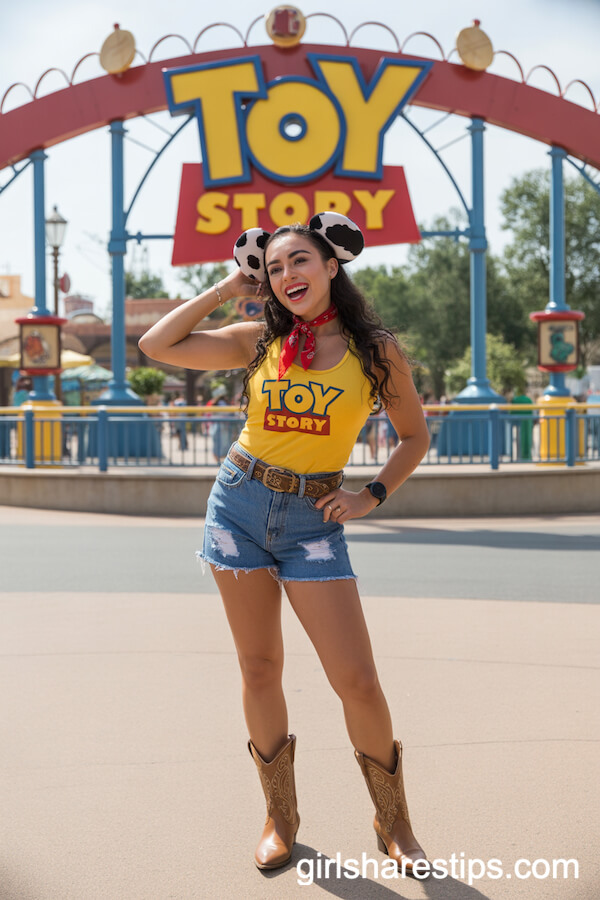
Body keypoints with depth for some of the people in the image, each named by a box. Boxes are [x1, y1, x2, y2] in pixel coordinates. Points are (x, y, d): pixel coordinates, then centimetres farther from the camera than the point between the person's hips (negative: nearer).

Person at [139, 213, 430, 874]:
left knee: (357, 682, -7)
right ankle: (280, 817, 23)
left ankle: (393, 823, 14)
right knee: (259, 668, 6)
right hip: (240, 504, 2)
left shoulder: (376, 351, -1)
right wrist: (226, 288, 3)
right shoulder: (258, 341, 4)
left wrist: (372, 495, -2)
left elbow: (415, 435, 10)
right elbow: (157, 344, 2)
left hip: (313, 521, -2)